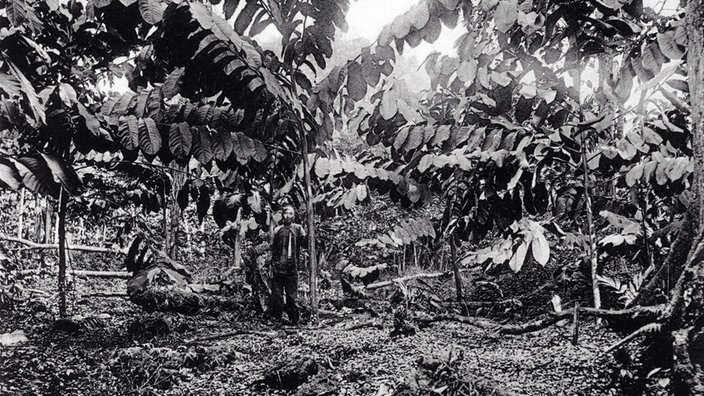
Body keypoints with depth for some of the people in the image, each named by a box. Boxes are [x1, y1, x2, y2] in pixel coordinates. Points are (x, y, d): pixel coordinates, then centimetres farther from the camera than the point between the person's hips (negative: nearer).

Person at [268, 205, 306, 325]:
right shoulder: (278, 230, 6)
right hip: (278, 267, 1)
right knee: (276, 295, 3)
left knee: (292, 295, 3)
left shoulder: (298, 228, 7)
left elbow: (305, 240, -3)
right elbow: (273, 249, 8)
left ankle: (293, 319, 11)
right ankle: (276, 318, 14)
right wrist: (272, 266, 5)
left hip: (292, 267, -1)